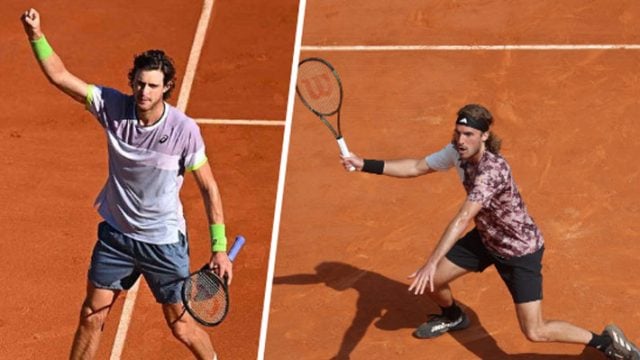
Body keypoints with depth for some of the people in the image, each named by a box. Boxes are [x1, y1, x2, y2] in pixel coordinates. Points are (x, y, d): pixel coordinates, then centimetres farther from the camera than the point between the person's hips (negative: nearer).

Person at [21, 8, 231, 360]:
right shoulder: (113, 107, -13)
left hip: (164, 242, -3)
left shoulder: (184, 130, -21)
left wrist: (219, 247, -14)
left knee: (182, 327, 8)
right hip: (115, 235, 3)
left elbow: (208, 188, -13)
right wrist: (36, 35, -26)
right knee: (91, 317, 10)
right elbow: (60, 76, -11)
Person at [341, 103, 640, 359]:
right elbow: (416, 167, -1)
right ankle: (453, 317, 44)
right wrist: (365, 165, -6)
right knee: (430, 283, 8)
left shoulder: (492, 170, -37)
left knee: (535, 332, -12)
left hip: (520, 250, -8)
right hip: (485, 238, 8)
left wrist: (430, 264, -54)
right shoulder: (457, 151, -13)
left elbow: (462, 219, -46)